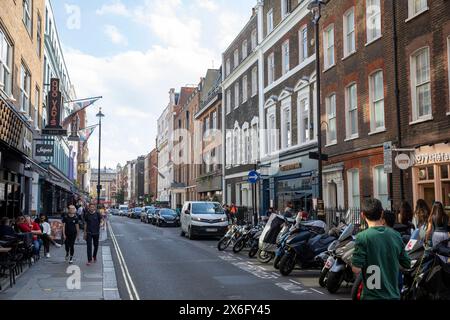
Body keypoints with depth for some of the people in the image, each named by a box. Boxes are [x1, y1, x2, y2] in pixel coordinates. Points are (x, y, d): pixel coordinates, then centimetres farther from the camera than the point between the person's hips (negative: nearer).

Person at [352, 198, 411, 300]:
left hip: (372, 295, -4)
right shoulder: (396, 235, 1)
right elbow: (407, 264, 8)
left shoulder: (362, 237, -15)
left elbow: (356, 269, -18)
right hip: (393, 295, 5)